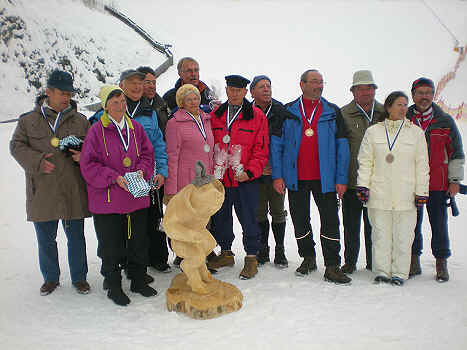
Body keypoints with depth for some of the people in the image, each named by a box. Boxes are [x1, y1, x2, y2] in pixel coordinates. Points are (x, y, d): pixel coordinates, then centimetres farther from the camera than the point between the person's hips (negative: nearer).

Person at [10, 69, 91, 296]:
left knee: (76, 237, 9)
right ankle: (50, 278, 32)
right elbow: (16, 146, 4)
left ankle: (79, 278, 26)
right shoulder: (28, 120, 5)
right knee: (46, 239, 13)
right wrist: (36, 161, -14)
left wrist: (84, 155, -12)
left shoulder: (80, 121, 6)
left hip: (73, 192, 0)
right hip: (42, 193, 1)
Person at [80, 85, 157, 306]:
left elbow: (147, 154, 11)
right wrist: (114, 178, -19)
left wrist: (142, 170, -8)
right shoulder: (97, 131, -6)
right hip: (107, 201, -4)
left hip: (137, 198, 4)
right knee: (111, 246, 7)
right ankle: (114, 286, 26)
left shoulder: (135, 127, 6)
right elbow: (88, 166, -9)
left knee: (138, 243, 14)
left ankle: (138, 280, 32)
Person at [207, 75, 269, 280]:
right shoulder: (215, 116, 9)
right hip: (219, 178, 4)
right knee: (221, 218, 15)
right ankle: (225, 253, 33)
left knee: (248, 220, 3)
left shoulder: (257, 116, -1)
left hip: (245, 179, -4)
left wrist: (249, 171, -15)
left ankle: (251, 257, 19)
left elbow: (261, 150, -4)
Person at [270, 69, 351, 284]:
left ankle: (332, 267, 9)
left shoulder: (333, 113, 6)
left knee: (330, 221, 0)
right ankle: (308, 258, 30)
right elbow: (276, 144, 3)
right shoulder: (288, 112, 5)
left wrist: (341, 178, -5)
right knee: (300, 221, 11)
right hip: (296, 178, 1)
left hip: (325, 178, 0)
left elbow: (342, 147, 3)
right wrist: (277, 175, -6)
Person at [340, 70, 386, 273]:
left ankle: (373, 262, 25)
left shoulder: (384, 113, 8)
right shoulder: (343, 114, 1)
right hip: (352, 179, -2)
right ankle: (350, 262, 22)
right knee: (351, 224, 7)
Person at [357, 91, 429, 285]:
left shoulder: (416, 132, 8)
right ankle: (382, 271, 17)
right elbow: (365, 161, 8)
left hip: (405, 196, 0)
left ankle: (399, 273, 18)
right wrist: (363, 185, -2)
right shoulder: (373, 132, 7)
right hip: (378, 195, 0)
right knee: (381, 235, 5)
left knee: (403, 236, 5)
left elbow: (421, 165, 8)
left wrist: (421, 191, 3)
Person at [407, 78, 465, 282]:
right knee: (412, 224, 7)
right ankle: (414, 261, 20)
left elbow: (456, 153, 9)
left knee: (439, 225, 4)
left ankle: (441, 264, 18)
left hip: (438, 185, 0)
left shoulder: (445, 121, 7)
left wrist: (455, 180, 3)